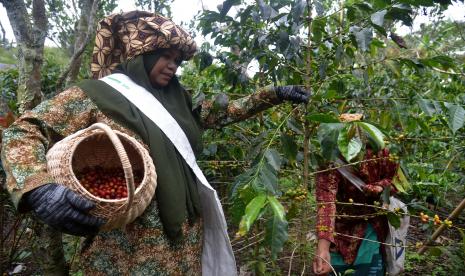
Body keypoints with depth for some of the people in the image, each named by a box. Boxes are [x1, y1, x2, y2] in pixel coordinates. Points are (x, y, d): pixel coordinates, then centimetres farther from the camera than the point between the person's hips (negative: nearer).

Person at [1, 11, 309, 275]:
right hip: (132, 240, -5)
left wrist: (275, 94, 14)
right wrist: (38, 188, -30)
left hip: (185, 230, 6)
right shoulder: (94, 95, -8)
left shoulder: (175, 98, 10)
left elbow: (221, 112, 17)